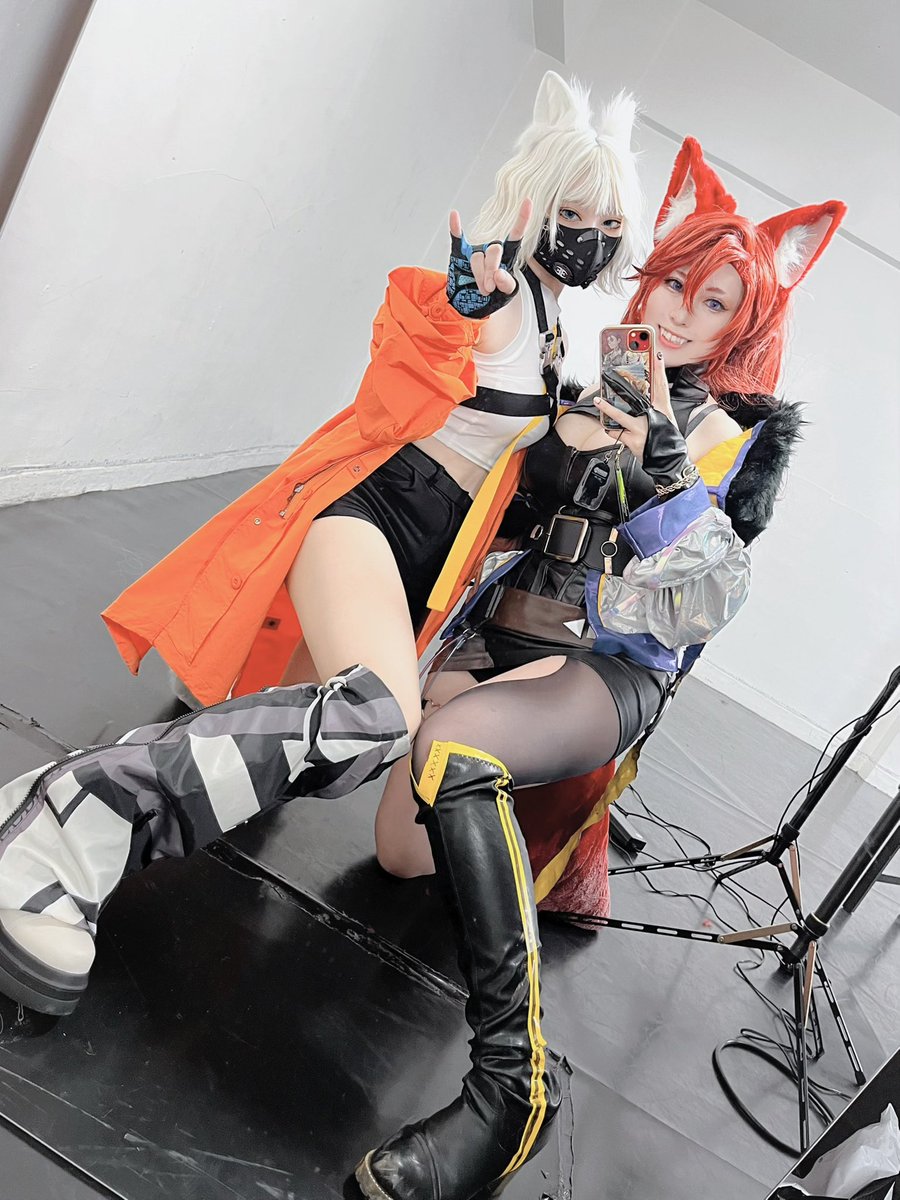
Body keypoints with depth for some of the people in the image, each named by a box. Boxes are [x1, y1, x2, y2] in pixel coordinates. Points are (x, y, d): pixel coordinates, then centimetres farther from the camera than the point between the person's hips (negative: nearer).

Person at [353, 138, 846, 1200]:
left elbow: (708, 602, -9)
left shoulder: (735, 436, 3)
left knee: (448, 747, -36)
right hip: (498, 633, 4)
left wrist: (663, 467, -21)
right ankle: (503, 808, 18)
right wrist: (560, 447, -6)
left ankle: (513, 1086, -26)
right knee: (404, 850, -18)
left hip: (610, 668, -4)